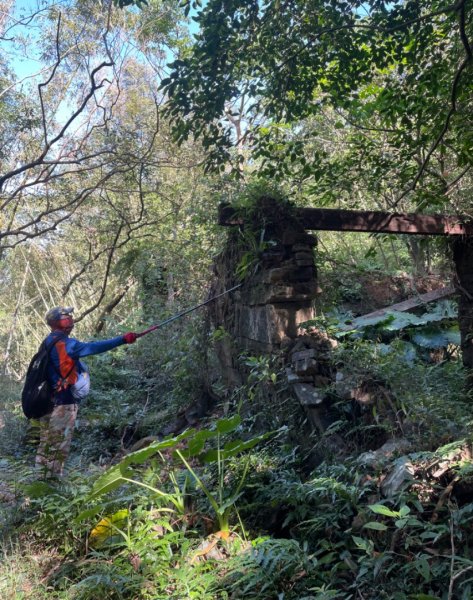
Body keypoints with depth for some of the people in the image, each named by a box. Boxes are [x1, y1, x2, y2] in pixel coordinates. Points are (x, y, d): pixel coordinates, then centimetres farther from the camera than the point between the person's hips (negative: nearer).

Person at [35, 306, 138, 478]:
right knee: (59, 442, -2)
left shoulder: (49, 342, 12)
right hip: (63, 400, -10)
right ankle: (53, 477, 4)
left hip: (49, 399, 10)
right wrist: (122, 339, -28)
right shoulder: (64, 343, -17)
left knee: (48, 442, 16)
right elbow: (93, 347, -27)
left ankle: (43, 474, 25)